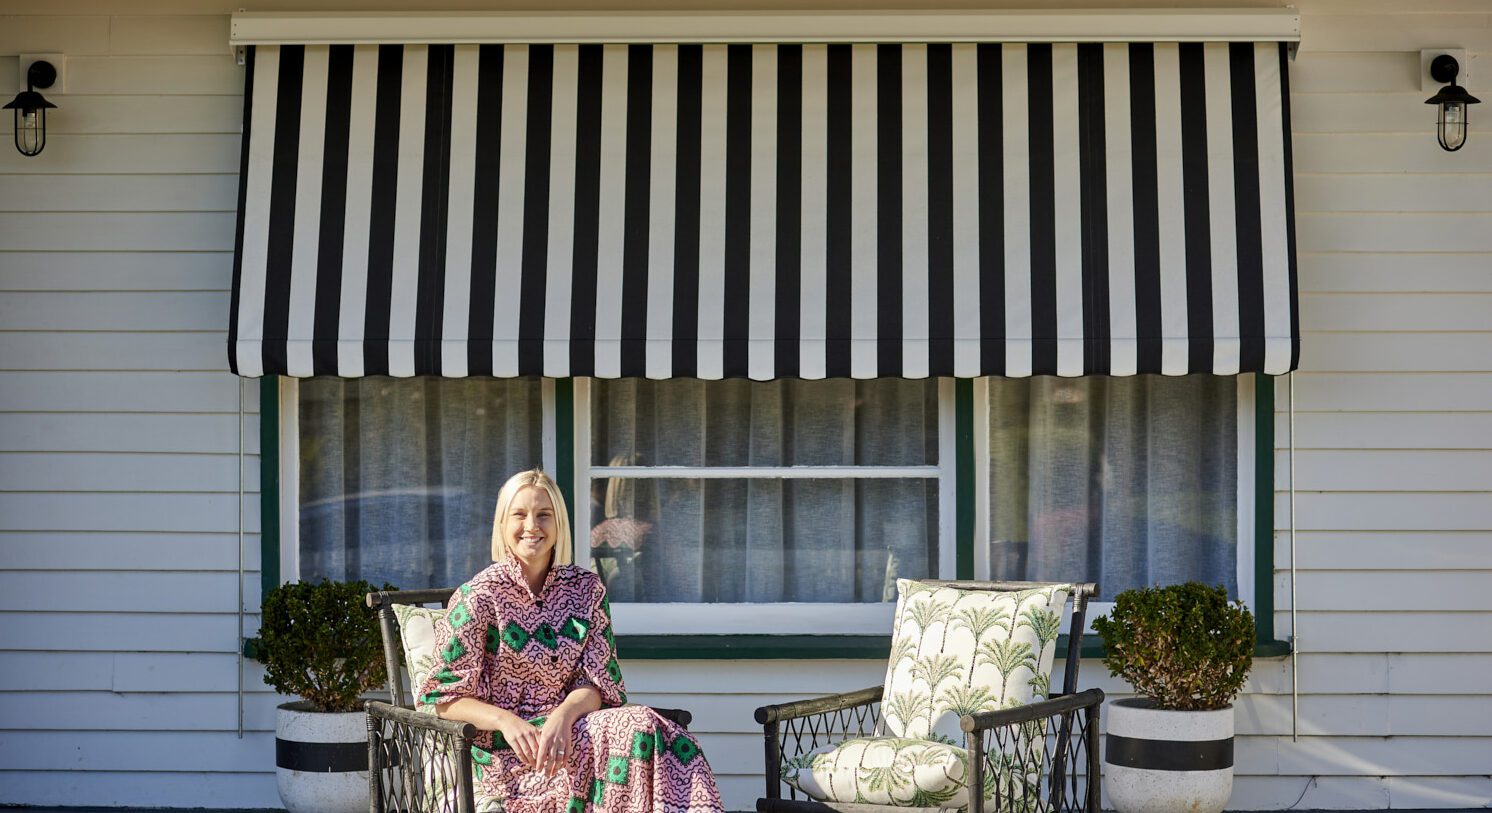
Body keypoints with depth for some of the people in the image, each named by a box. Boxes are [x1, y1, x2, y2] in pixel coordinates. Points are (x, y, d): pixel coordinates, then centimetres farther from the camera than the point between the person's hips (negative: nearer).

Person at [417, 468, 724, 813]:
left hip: (568, 729, 4)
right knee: (641, 729, -29)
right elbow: (446, 697, -3)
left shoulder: (585, 588, 9)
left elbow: (597, 683, 3)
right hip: (505, 752, -4)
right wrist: (506, 721, -22)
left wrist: (563, 716, -19)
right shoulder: (479, 596, -3)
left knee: (641, 727, -31)